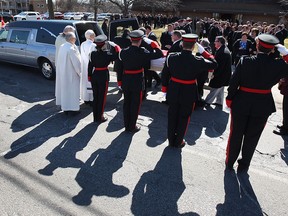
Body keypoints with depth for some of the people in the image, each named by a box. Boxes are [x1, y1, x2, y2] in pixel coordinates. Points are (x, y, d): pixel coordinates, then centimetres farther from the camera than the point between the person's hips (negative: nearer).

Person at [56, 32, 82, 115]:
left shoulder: (62, 47, 2)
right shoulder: (72, 49, -22)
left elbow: (60, 61, 9)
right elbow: (77, 62, -19)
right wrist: (80, 72, -5)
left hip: (62, 73, 8)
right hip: (71, 74, -8)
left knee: (64, 89, 16)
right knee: (72, 90, 3)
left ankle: (65, 107, 27)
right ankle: (73, 108, 11)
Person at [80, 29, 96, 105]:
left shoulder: (82, 45, 4)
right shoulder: (93, 46, -16)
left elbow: (82, 56, 8)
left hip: (83, 67, 7)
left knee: (85, 82, 14)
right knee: (91, 82, 0)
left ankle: (85, 99, 23)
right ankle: (91, 99, 4)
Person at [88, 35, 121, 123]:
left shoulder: (93, 53, -1)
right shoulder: (107, 54, -14)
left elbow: (90, 66, 3)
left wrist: (89, 77, 11)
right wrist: (115, 46, 1)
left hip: (94, 76, 5)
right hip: (103, 76, -5)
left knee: (95, 97, 14)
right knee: (102, 97, 6)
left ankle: (95, 117, 23)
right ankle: (100, 117, 12)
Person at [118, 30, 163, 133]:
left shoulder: (123, 52, -2)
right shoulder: (142, 52, -15)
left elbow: (120, 67, 4)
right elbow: (159, 54, -14)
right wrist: (153, 43, -2)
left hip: (126, 81, 4)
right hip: (137, 82, -4)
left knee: (126, 103, 15)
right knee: (135, 104, 8)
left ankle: (127, 125, 25)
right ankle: (132, 126, 17)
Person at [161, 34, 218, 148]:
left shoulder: (171, 57, -12)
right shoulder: (197, 61, -19)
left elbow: (165, 74, -3)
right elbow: (214, 64, -3)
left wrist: (164, 88, 9)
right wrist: (204, 52, 2)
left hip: (173, 92, 3)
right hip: (188, 94, -2)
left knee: (172, 116, 17)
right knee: (183, 118, 15)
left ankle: (171, 140, 32)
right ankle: (178, 142, 27)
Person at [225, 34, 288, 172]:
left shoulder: (245, 61, -15)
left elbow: (234, 82, -11)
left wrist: (229, 98, 1)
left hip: (241, 104, 0)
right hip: (263, 106, 1)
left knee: (235, 134, 15)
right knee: (252, 137, 16)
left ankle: (230, 162, 30)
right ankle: (244, 165, 30)